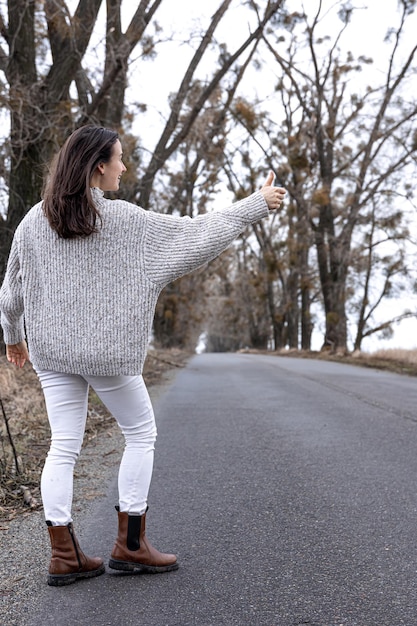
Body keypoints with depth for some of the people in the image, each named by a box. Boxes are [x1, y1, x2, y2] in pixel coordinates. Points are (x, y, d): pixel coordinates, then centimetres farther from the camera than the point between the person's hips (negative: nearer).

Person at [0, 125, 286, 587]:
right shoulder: (123, 219, -11)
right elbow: (196, 235, -9)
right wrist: (257, 204, 1)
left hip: (51, 350, 5)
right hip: (106, 350, -5)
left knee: (64, 446, 10)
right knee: (141, 433, 12)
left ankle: (64, 554, 12)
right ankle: (130, 544, 15)